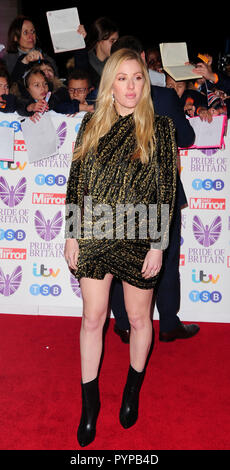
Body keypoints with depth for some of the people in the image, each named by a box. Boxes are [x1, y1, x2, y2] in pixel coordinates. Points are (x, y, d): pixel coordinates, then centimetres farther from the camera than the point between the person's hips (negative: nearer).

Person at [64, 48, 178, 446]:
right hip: (93, 235, 2)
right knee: (92, 318, 9)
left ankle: (133, 390, 39)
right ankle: (89, 402, 29)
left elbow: (166, 189, -5)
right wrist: (71, 235, 2)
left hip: (138, 238, -2)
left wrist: (158, 245, -9)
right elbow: (76, 180, 6)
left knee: (139, 318, 13)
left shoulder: (159, 127, -3)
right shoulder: (91, 124, 5)